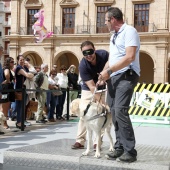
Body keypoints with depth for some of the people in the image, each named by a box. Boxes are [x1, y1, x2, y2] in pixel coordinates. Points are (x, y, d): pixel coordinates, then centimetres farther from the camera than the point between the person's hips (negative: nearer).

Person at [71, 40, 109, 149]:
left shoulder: (104, 54, -25)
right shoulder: (83, 65, -28)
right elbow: (92, 87, -30)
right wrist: (100, 101, -38)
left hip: (104, 88, 1)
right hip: (88, 90, -1)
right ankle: (80, 141, 1)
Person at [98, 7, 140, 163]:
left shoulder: (129, 31, -8)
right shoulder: (114, 36, 20)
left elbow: (130, 57, -19)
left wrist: (108, 71, -16)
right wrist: (104, 72, 7)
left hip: (126, 76, -9)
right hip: (113, 78, 9)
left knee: (120, 111, -19)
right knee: (114, 113, 6)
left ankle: (130, 151, -13)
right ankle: (119, 148, 13)